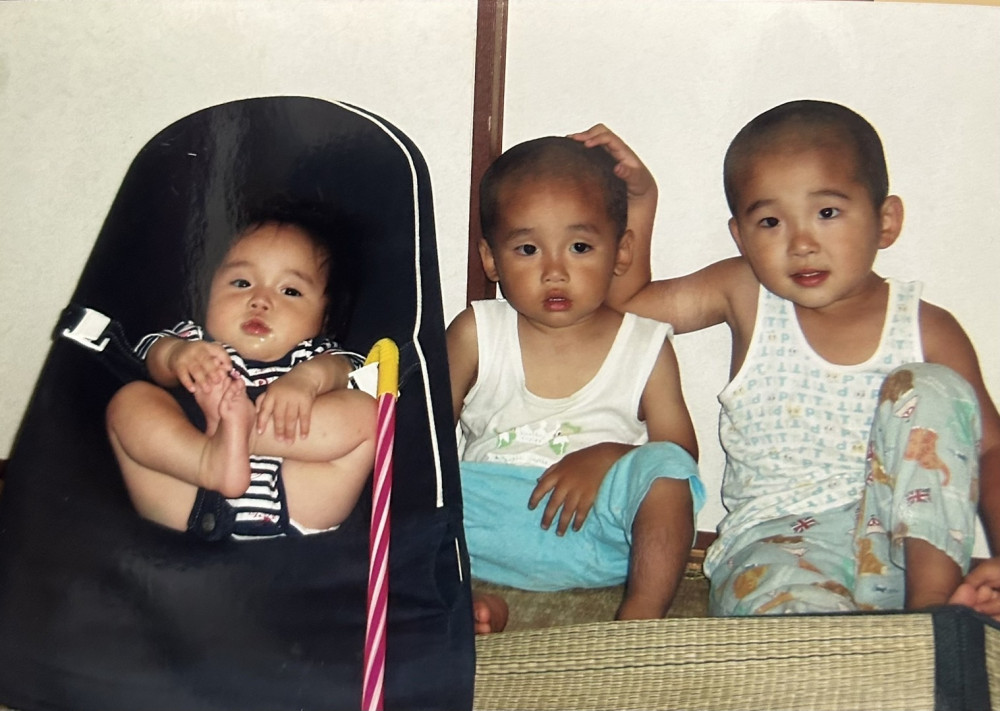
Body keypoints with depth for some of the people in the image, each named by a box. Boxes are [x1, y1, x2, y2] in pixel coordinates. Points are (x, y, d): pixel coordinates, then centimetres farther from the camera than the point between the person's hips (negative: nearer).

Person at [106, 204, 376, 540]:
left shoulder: (314, 356, 22)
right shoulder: (193, 342, 24)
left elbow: (339, 369, -2)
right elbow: (156, 364, 2)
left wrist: (307, 378, -26)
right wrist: (176, 354, -22)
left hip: (291, 513, 0)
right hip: (190, 510, 1)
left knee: (364, 411, -11)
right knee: (130, 400, -9)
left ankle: (240, 431, -25)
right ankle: (212, 460, -36)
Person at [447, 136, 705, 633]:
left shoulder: (645, 347, 3)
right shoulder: (475, 335, 5)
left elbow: (683, 455, 2)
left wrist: (606, 456, -16)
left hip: (605, 534, -1)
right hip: (493, 526, 2)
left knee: (666, 466, -28)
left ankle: (641, 620, -26)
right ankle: (465, 602, -30)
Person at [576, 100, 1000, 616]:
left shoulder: (927, 331, 3)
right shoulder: (745, 295, 8)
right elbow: (625, 301, 19)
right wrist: (638, 196, 8)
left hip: (902, 542, 2)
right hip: (775, 542, -2)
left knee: (930, 388, -20)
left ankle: (932, 598, -25)